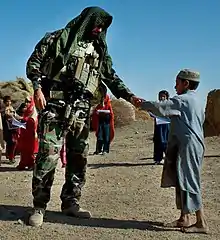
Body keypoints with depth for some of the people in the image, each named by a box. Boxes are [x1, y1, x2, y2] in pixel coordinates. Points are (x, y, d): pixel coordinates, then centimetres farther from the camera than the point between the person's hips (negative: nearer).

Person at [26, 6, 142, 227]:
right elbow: (33, 62, 2)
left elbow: (112, 78, 19)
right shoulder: (59, 39, 4)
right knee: (48, 154, -9)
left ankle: (70, 203, 19)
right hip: (55, 105, -5)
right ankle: (39, 206, 0)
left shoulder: (99, 51, 18)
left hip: (81, 109, 6)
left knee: (78, 157, 7)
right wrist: (38, 87, -12)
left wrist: (130, 96, 6)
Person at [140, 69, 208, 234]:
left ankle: (201, 223, -2)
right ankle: (184, 218, 19)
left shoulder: (183, 99, -11)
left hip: (187, 146, -10)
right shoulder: (197, 101, 18)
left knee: (189, 182, -6)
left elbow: (159, 108, -16)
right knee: (181, 181, 13)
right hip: (195, 145, 10)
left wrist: (142, 104, 0)